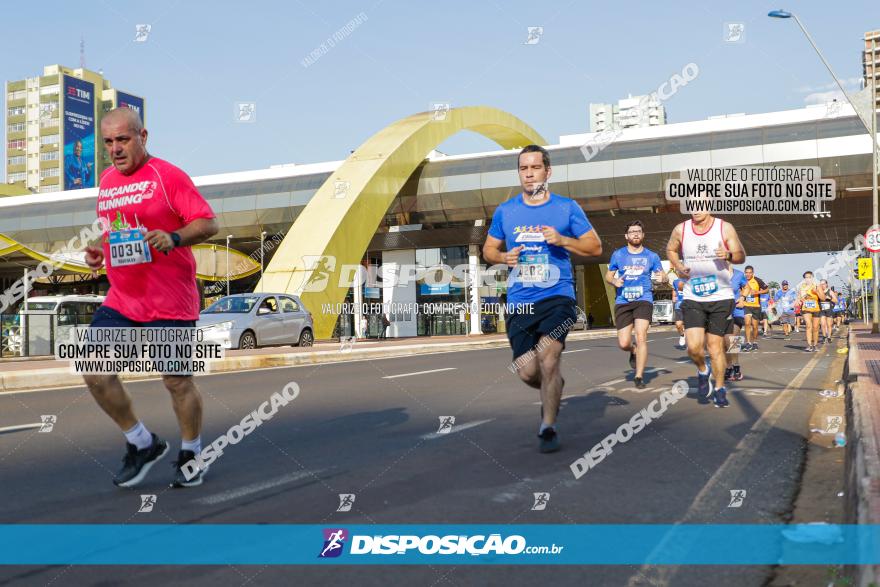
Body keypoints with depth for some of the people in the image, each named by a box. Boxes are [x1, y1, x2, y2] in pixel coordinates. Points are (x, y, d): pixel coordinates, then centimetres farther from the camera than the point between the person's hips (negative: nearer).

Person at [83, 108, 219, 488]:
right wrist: (98, 252, 7)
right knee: (96, 374, -6)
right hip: (120, 300, 6)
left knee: (178, 382, 4)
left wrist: (173, 238, -28)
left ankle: (190, 453, 27)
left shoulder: (167, 175, -8)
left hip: (170, 302, -6)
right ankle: (142, 443, 15)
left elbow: (208, 223, -11)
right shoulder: (106, 181, 13)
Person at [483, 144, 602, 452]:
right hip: (519, 302, 3)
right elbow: (488, 250, 19)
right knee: (527, 372, -2)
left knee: (547, 356, -20)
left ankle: (548, 427, -1)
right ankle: (554, 388, 35)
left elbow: (595, 246, 6)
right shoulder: (505, 211, 9)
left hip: (557, 297, -2)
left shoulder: (567, 207, 3)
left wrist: (562, 240, -11)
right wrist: (504, 257, -4)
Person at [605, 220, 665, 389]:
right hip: (623, 301, 1)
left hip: (644, 300, -1)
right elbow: (608, 275, 16)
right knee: (623, 344, -4)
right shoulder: (618, 255, 9)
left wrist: (662, 278, -15)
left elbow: (663, 276, 10)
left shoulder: (652, 256, 8)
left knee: (641, 337, -17)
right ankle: (634, 351, 34)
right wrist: (614, 281, -7)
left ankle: (639, 377, -7)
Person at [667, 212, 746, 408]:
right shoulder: (681, 230, -1)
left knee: (716, 346, 4)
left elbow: (741, 256, 0)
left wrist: (728, 255, -23)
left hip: (721, 298, -1)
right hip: (693, 299, 1)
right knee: (693, 347, -12)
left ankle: (719, 388, 24)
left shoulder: (725, 228, -5)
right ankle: (703, 372, 21)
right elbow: (670, 250, 18)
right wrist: (678, 267, -1)